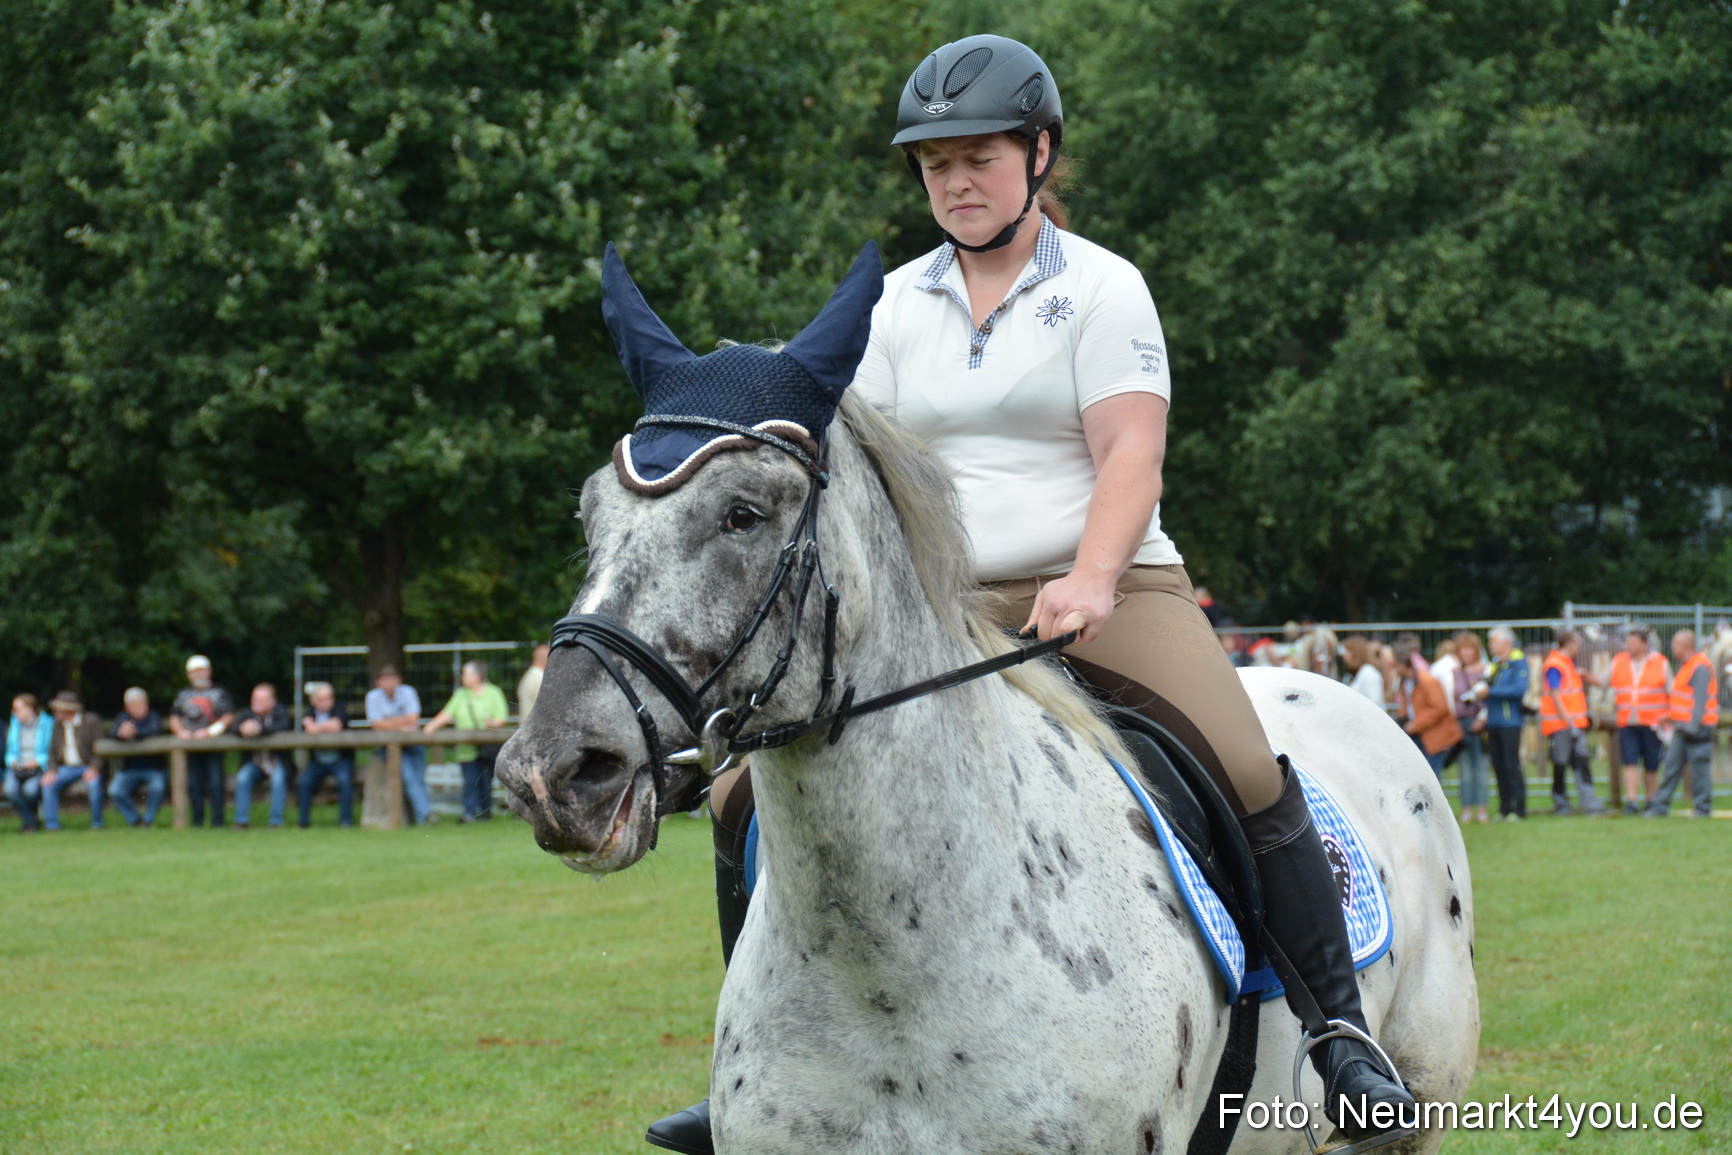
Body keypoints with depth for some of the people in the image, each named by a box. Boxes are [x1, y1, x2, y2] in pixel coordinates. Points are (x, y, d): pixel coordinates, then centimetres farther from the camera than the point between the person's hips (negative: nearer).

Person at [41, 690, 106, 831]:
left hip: (89, 767, -4)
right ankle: (51, 824, -16)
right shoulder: (58, 725, 11)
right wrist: (51, 770, -9)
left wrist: (94, 768, -25)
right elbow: (53, 750, 10)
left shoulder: (91, 722, -5)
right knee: (48, 783, -23)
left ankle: (96, 823, -18)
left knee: (93, 783, -36)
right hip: (67, 767, 4)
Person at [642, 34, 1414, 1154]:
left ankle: (1343, 1033, -12)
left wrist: (1086, 583, -29)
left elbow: (1131, 454, -12)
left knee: (1253, 779, -27)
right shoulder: (901, 301, 12)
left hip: (1102, 591, -4)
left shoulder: (1102, 287, -1)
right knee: (747, 800, -7)